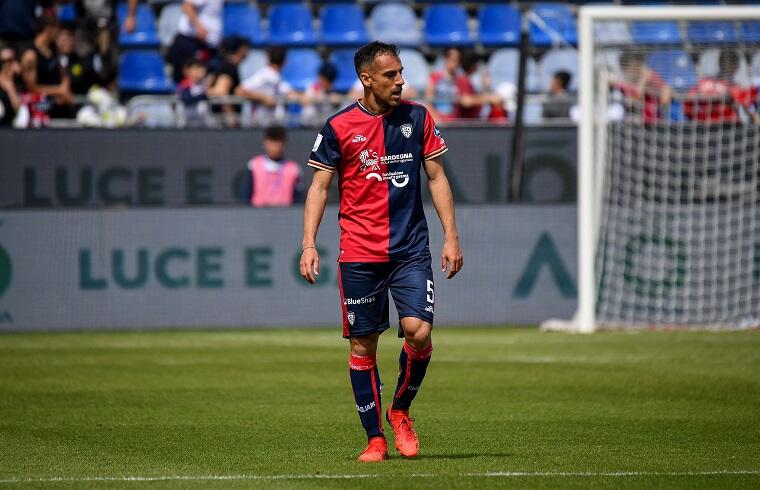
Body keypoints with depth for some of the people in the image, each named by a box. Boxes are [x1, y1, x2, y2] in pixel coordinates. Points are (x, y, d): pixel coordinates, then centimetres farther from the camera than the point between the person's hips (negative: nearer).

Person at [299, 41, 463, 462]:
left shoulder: (417, 118, 6)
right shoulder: (339, 127, -1)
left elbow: (437, 177, 11)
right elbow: (319, 187, 2)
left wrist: (451, 236, 5)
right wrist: (309, 244, -8)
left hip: (411, 250, 1)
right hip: (358, 254, -1)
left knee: (418, 332, -15)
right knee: (363, 345, 1)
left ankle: (400, 411, 11)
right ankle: (375, 439, 11)